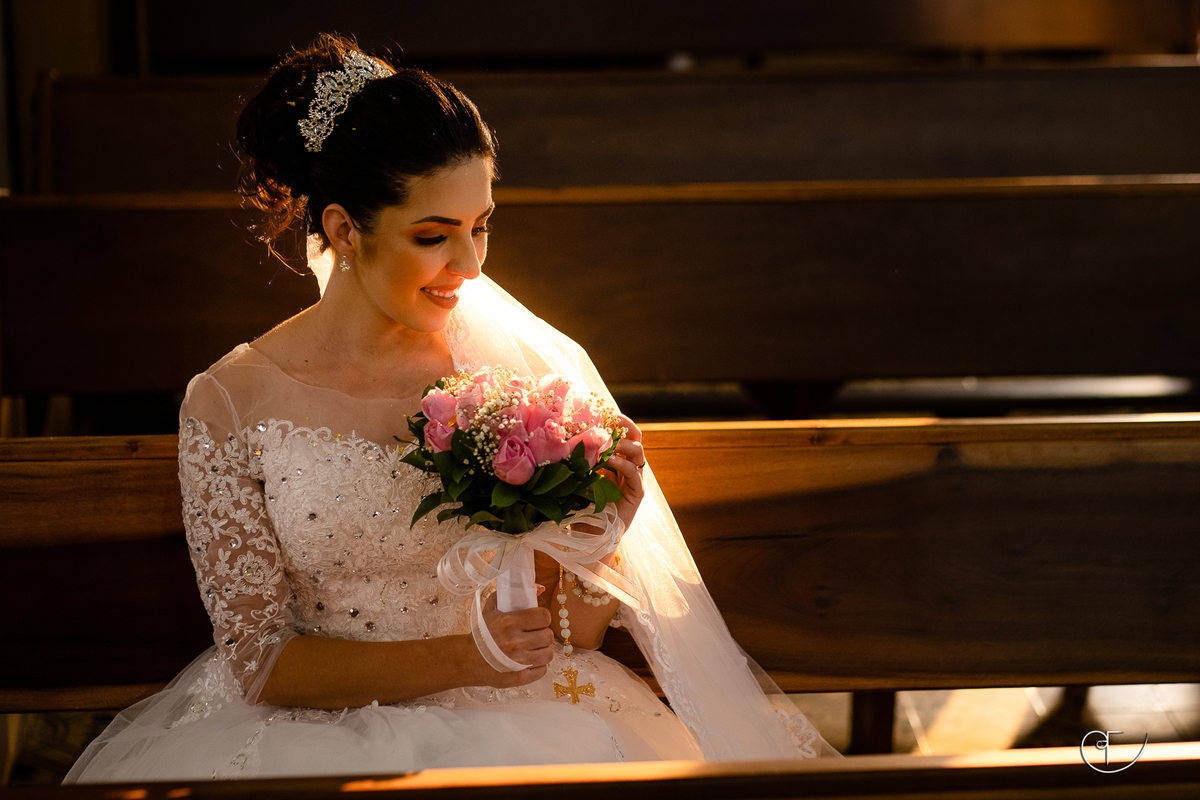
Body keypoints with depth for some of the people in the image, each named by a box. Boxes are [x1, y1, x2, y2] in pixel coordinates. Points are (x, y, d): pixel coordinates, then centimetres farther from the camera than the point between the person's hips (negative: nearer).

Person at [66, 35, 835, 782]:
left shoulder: (527, 367, 1)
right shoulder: (231, 405, -4)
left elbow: (569, 631, 7)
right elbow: (260, 662, -4)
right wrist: (462, 658, -17)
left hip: (506, 730, 1)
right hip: (315, 729, -1)